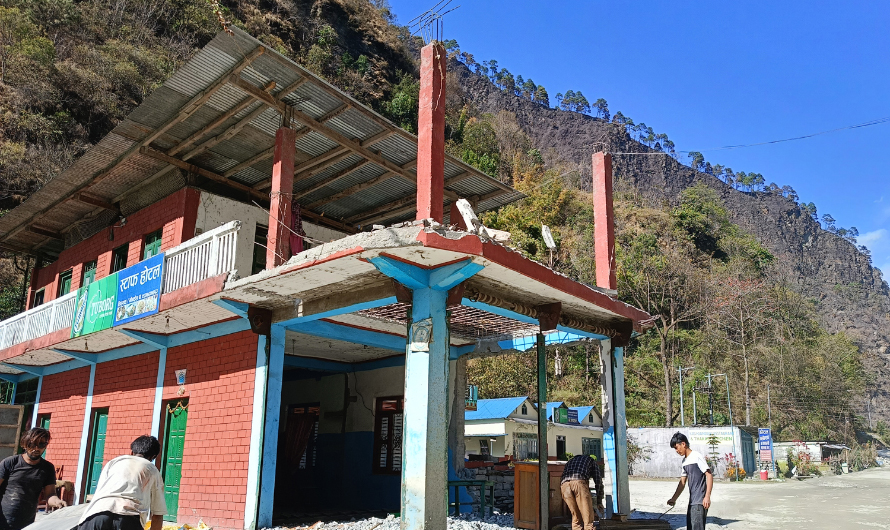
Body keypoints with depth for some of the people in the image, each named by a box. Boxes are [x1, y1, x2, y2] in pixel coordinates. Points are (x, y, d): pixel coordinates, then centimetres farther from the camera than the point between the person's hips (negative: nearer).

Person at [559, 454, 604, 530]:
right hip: (579, 482, -4)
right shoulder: (591, 461, 33)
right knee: (588, 518, 1)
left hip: (564, 484, 4)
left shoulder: (569, 462, 42)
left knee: (575, 516, 16)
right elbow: (598, 481, 26)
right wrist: (599, 502, 31)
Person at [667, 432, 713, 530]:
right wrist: (674, 499, 17)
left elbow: (709, 475, -14)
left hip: (700, 501, -9)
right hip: (692, 501, 9)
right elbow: (682, 482, 19)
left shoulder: (697, 456, -10)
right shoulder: (684, 461, 15)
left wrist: (707, 496, -21)